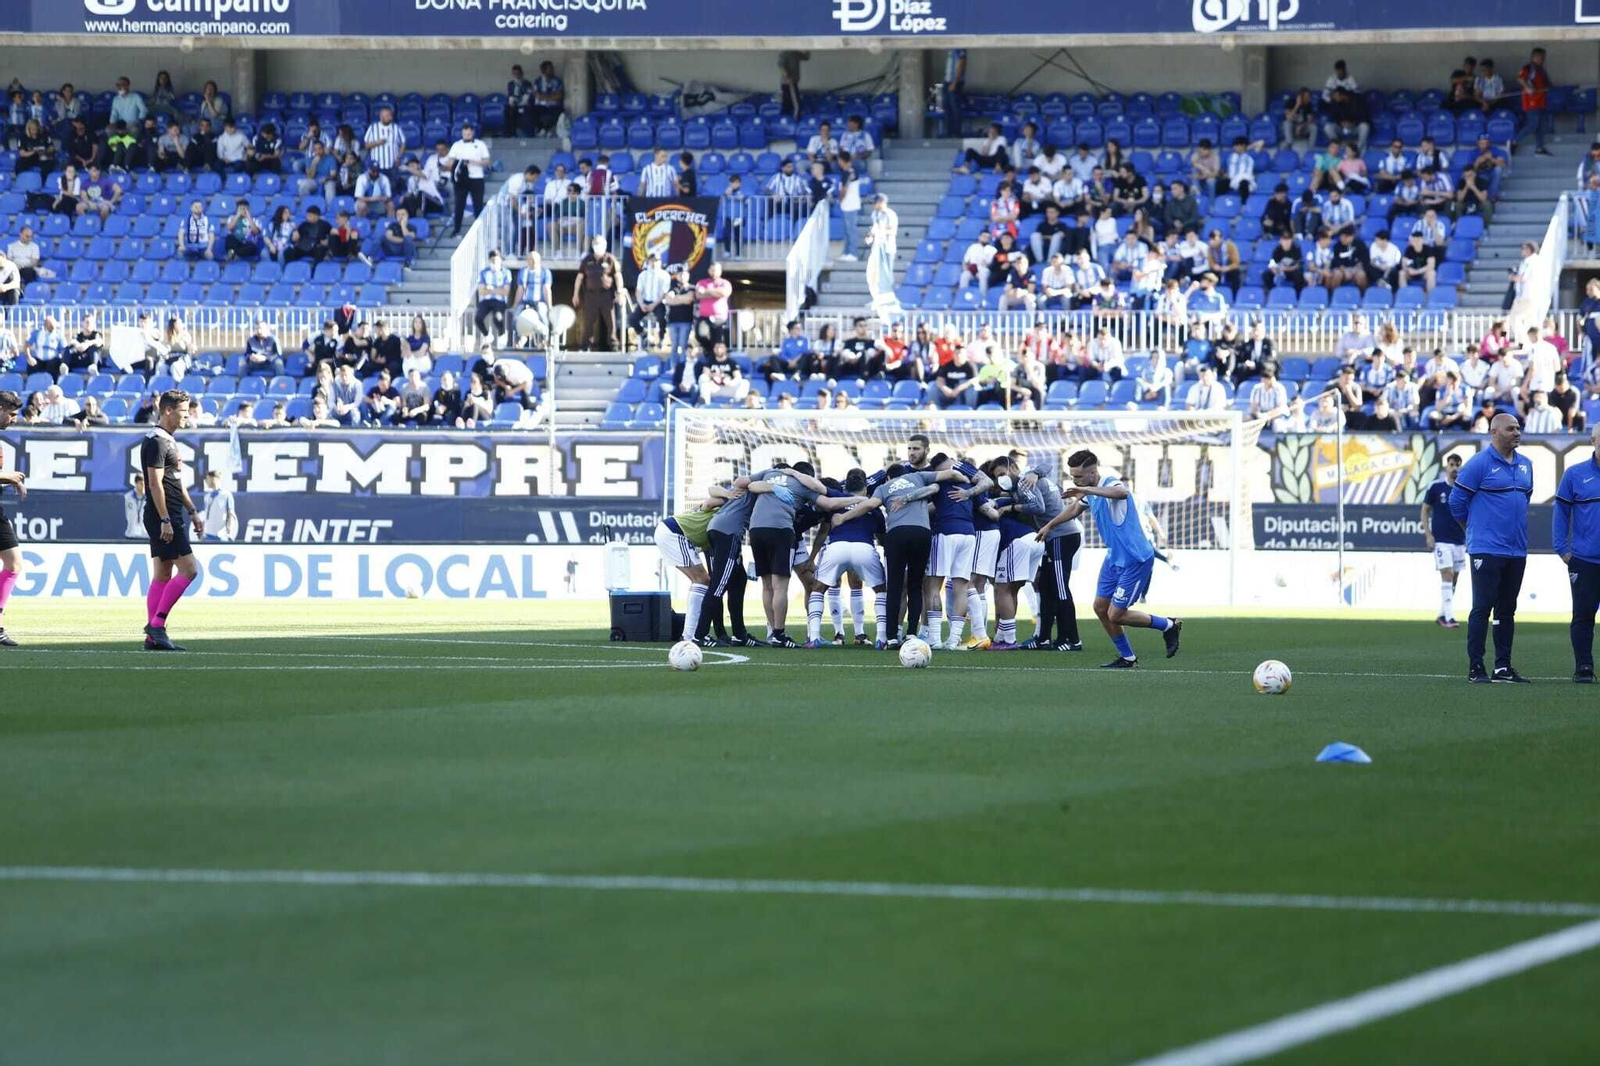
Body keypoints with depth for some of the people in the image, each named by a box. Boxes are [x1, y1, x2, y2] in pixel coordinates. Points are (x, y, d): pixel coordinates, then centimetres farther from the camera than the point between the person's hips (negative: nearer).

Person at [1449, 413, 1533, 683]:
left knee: (1507, 610, 10)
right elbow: (1457, 500, -6)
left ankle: (1503, 667, 15)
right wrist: (1475, 526, 7)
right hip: (1487, 549, -7)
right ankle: (1475, 668, -4)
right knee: (1482, 608, -7)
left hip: (1516, 550, 7)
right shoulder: (1480, 463, -9)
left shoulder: (1525, 465, 13)